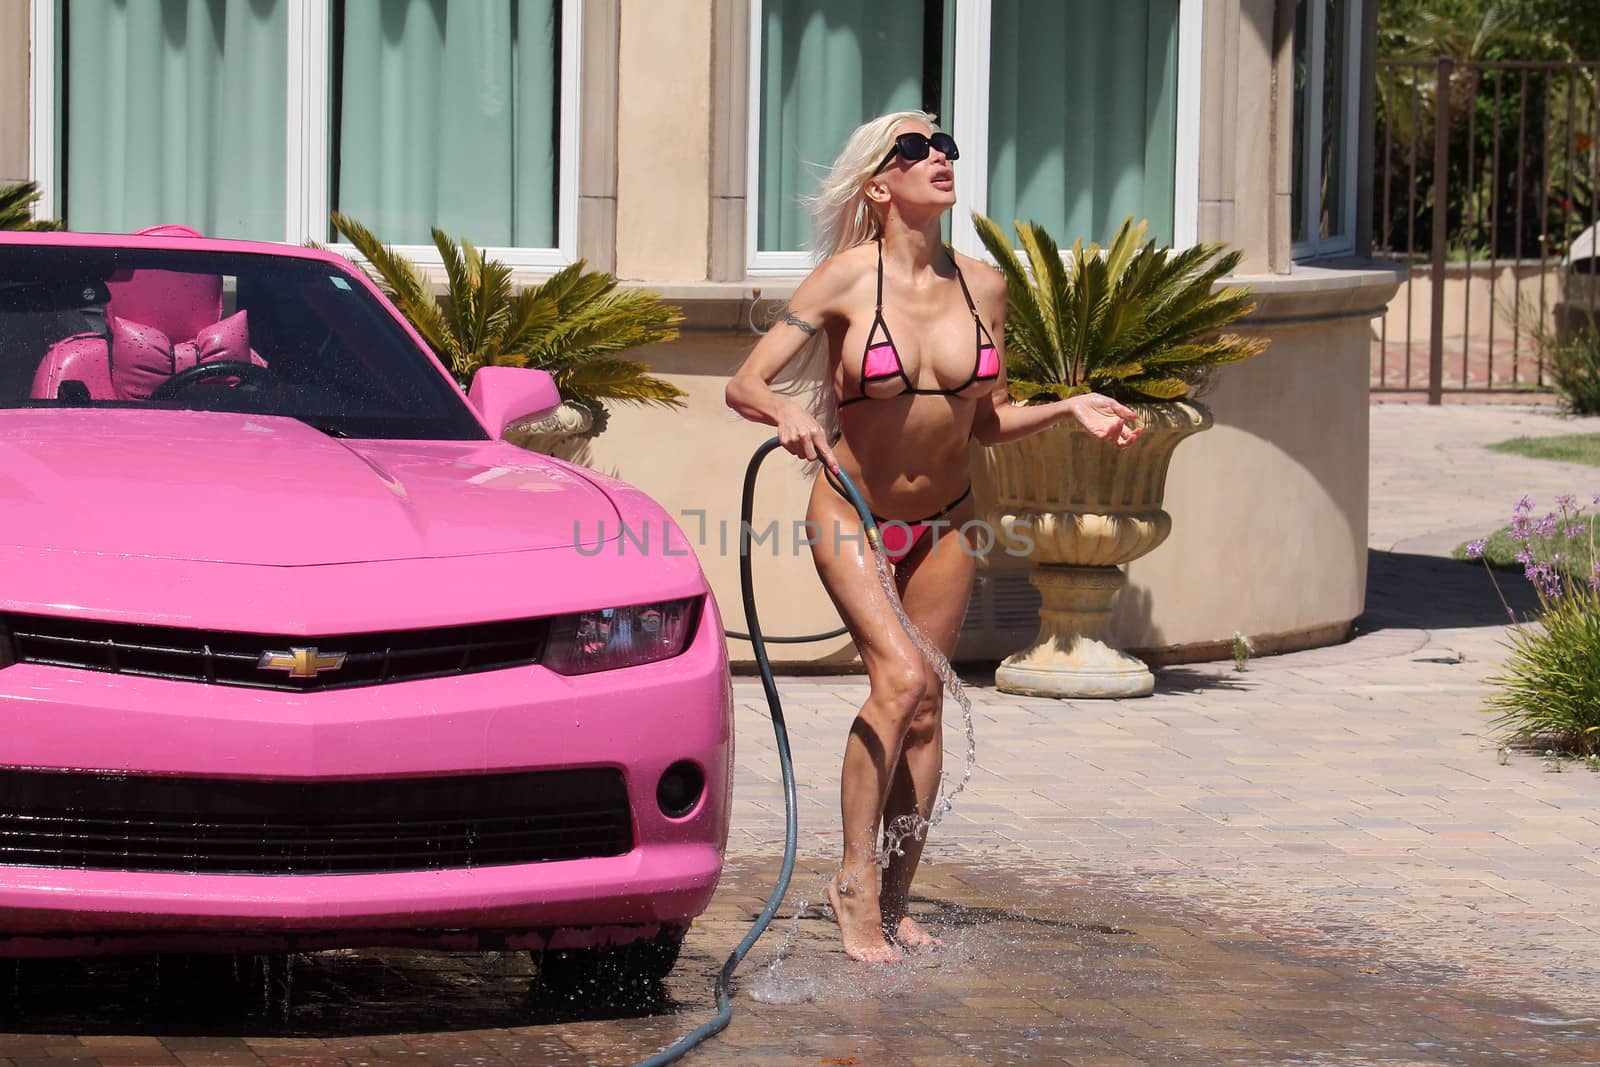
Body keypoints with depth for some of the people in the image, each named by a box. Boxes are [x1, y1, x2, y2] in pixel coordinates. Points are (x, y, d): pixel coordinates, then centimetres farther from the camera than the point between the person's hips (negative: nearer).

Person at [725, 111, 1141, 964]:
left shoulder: (983, 285, -2)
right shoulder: (847, 280, -14)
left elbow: (988, 423, 8)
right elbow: (743, 385, -15)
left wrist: (1068, 409, -7)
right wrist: (787, 411, -36)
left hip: (944, 522, 4)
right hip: (851, 510, -4)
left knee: (924, 706, 5)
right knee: (901, 676, -22)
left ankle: (895, 902, 16)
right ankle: (855, 881, -11)